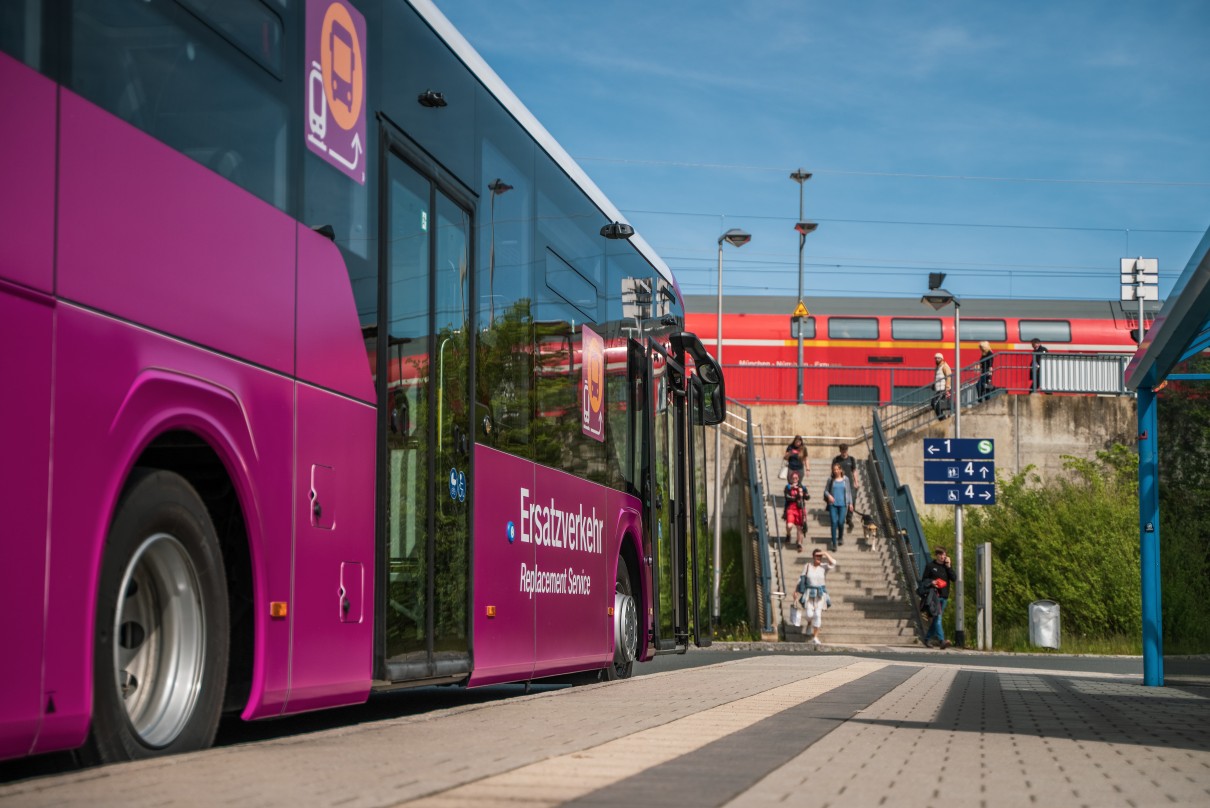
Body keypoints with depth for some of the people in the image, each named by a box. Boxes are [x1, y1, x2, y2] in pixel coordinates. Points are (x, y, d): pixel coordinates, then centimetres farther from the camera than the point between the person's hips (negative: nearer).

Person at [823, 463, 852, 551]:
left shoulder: (845, 480, 4)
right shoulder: (831, 480, 3)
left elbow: (849, 492, 10)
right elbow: (825, 491, 9)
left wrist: (850, 503, 7)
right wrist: (829, 496, -12)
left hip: (843, 504, 0)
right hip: (833, 504, 0)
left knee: (841, 522, -2)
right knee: (834, 523, -6)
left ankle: (840, 537, 29)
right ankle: (834, 543, -2)